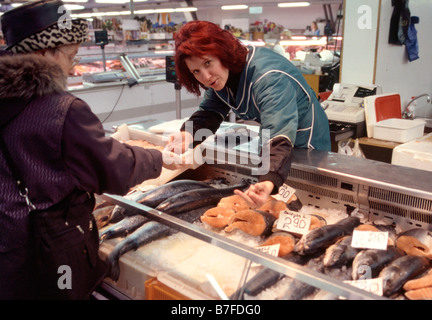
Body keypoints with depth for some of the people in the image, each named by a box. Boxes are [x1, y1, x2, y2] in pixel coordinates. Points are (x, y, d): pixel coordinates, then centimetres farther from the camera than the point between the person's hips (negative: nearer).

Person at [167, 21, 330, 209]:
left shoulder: (268, 78, -37)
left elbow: (280, 137, -48)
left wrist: (269, 182, -66)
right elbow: (209, 112, -6)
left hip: (304, 143, -7)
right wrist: (189, 134, -29)